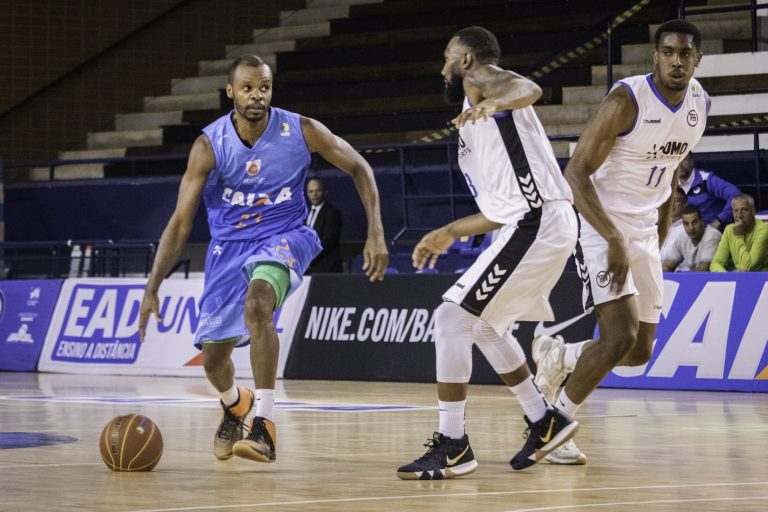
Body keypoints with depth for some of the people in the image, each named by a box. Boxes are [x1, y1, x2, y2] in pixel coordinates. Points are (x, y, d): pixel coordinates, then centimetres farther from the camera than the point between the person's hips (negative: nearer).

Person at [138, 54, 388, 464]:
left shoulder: (301, 131, -16)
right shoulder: (209, 145, -16)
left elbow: (358, 169, -2)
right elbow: (180, 221, -14)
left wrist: (375, 234, -12)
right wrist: (152, 288, -22)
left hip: (283, 237, -2)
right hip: (230, 244, 3)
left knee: (256, 303, -36)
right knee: (212, 357, 9)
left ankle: (263, 426, -34)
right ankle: (235, 405, 48)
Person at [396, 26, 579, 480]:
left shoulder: (484, 79, 0)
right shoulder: (477, 119, 27)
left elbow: (530, 88, -26)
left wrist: (496, 103, -47)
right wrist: (449, 234, 33)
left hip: (536, 223, -10)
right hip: (540, 223, 10)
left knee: (452, 318, -10)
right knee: (485, 324, 27)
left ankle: (453, 445, -7)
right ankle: (545, 422, 30)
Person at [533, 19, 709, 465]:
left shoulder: (699, 103, 1)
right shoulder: (627, 99, -21)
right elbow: (576, 172, -23)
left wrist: (660, 239, 17)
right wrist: (615, 240, -30)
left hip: (645, 233, 7)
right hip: (603, 228, -7)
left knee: (641, 352, 8)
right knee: (621, 336, -20)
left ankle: (556, 357, 33)